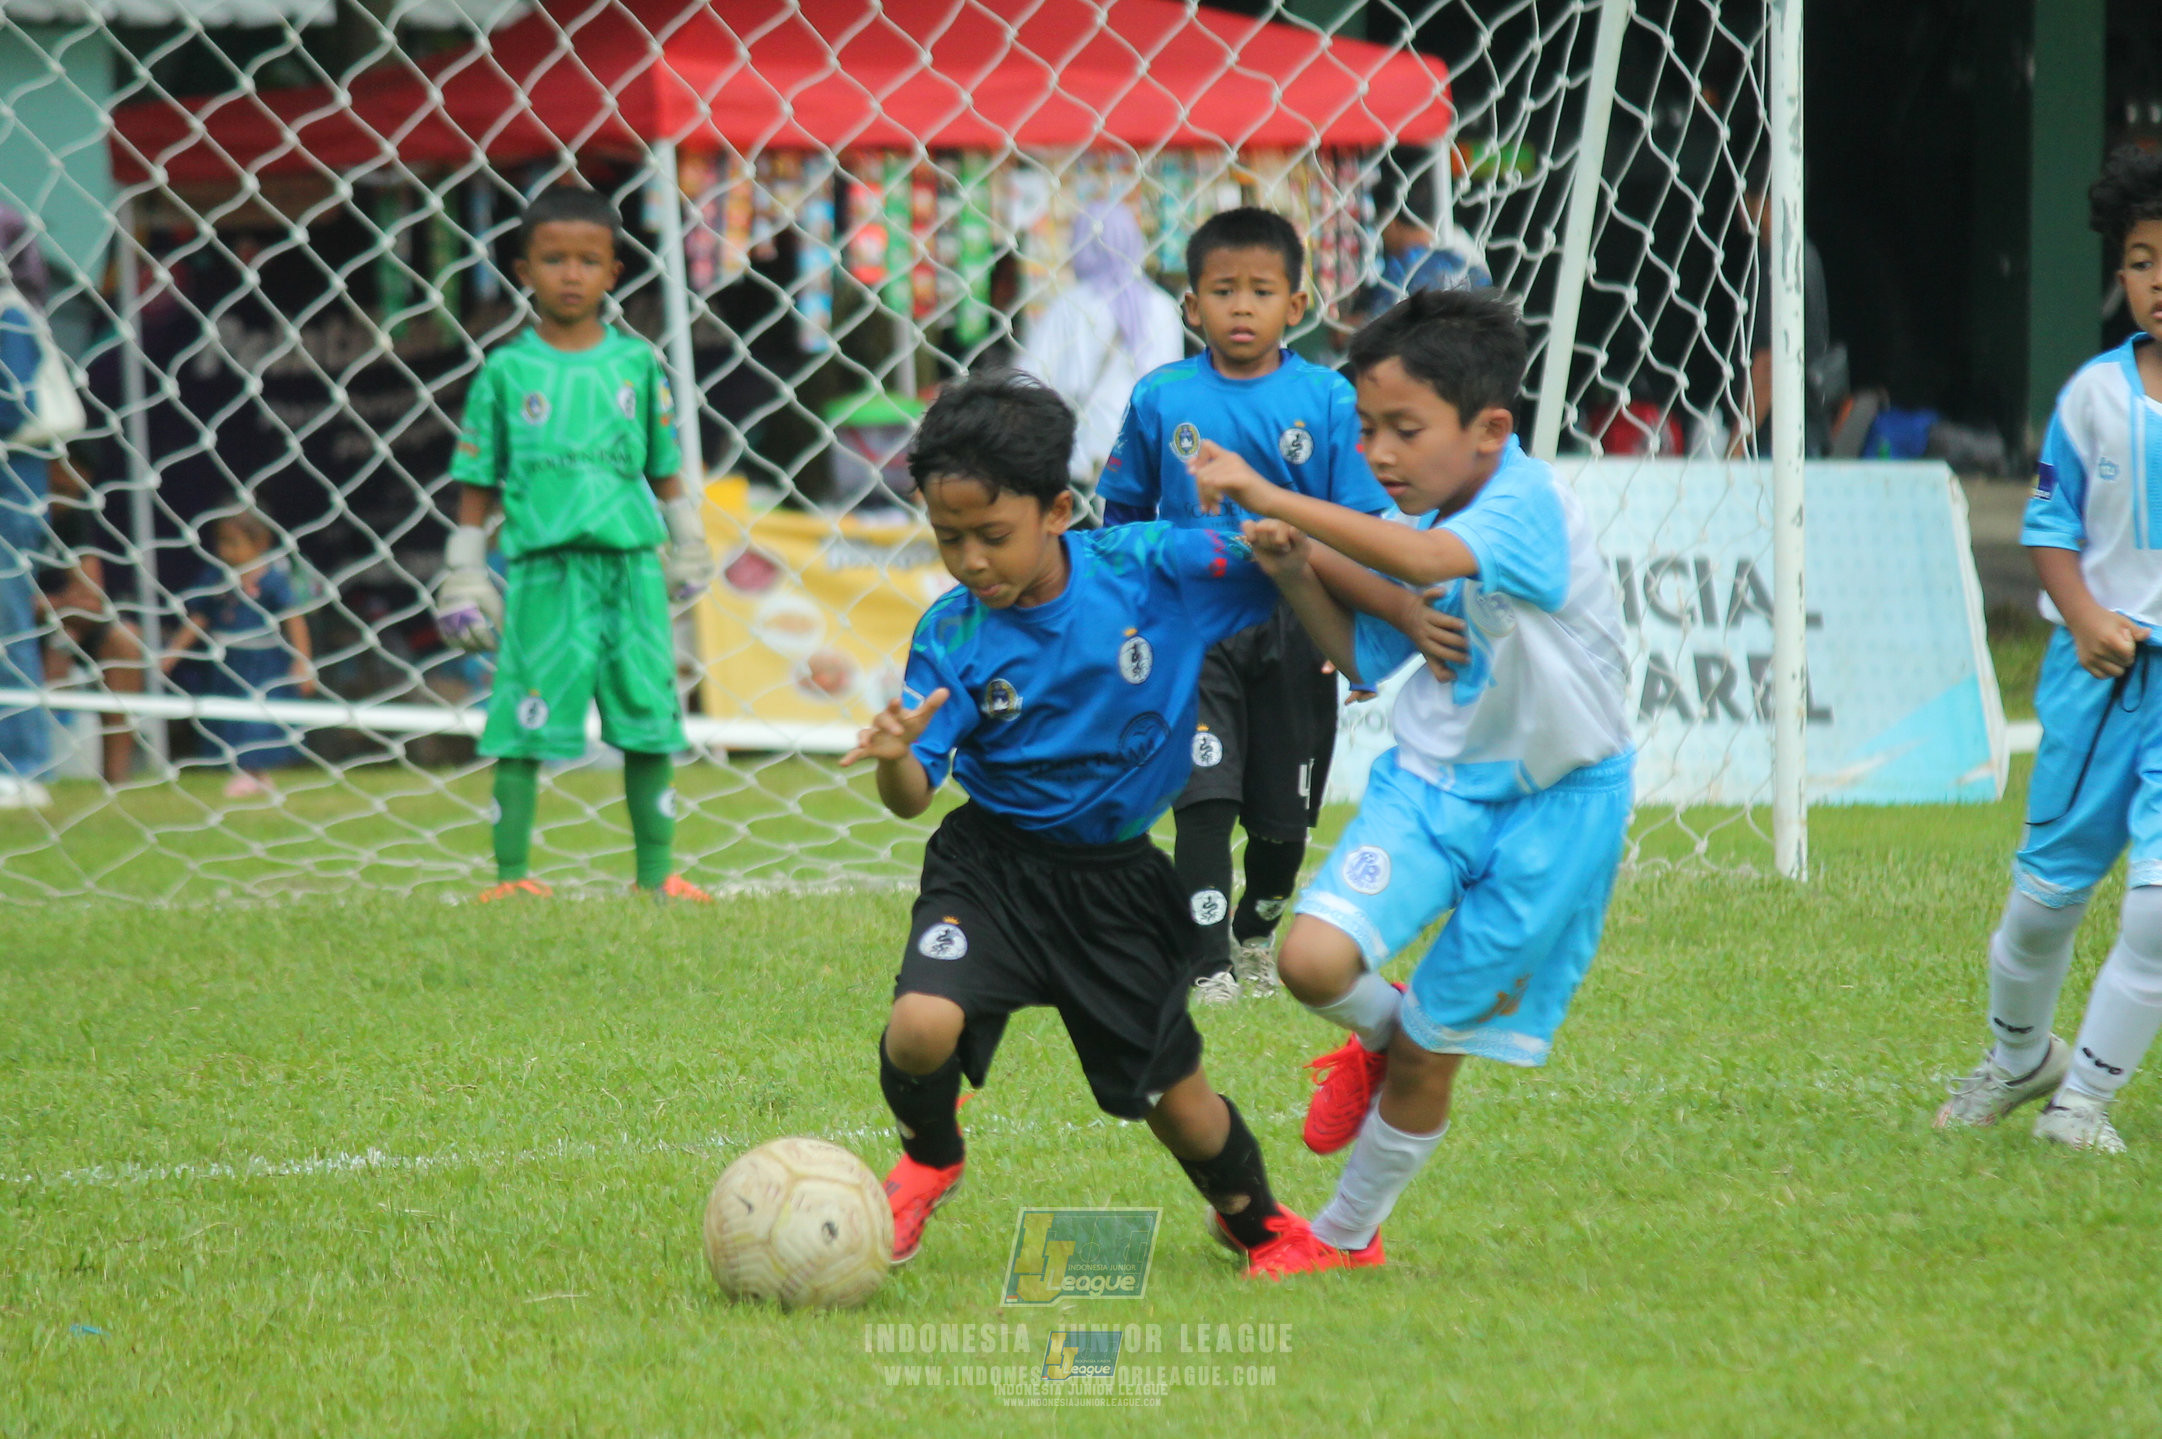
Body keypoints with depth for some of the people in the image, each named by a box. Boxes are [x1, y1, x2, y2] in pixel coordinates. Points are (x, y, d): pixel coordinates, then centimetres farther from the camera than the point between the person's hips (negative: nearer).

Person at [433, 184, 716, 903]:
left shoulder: (636, 362, 8)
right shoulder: (506, 370, 3)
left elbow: (666, 467, 17)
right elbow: (477, 484, 6)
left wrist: (687, 548, 18)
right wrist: (464, 579, 4)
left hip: (632, 561, 2)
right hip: (542, 566, -2)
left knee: (648, 718, 4)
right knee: (524, 724, -3)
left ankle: (656, 870, 12)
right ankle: (511, 874, 2)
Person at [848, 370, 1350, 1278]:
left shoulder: (1152, 571, -15)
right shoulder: (952, 639, -15)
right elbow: (914, 797, -20)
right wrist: (895, 761, -42)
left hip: (1120, 879, 1)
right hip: (993, 867, -1)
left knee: (1173, 1095, 10)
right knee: (923, 1024, -26)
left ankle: (1258, 1223, 42)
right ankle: (928, 1160, 9)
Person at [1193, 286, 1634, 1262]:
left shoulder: (1526, 502, -22)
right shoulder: (1419, 526, 0)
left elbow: (1428, 561, -43)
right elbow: (1365, 655, 14)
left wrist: (1272, 499, -44)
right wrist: (1297, 574, -4)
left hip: (1547, 805, -5)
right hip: (1430, 781, 5)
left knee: (1429, 1057, 6)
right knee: (1314, 960, -20)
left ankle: (1347, 1234, 29)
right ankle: (1379, 1029, 15)